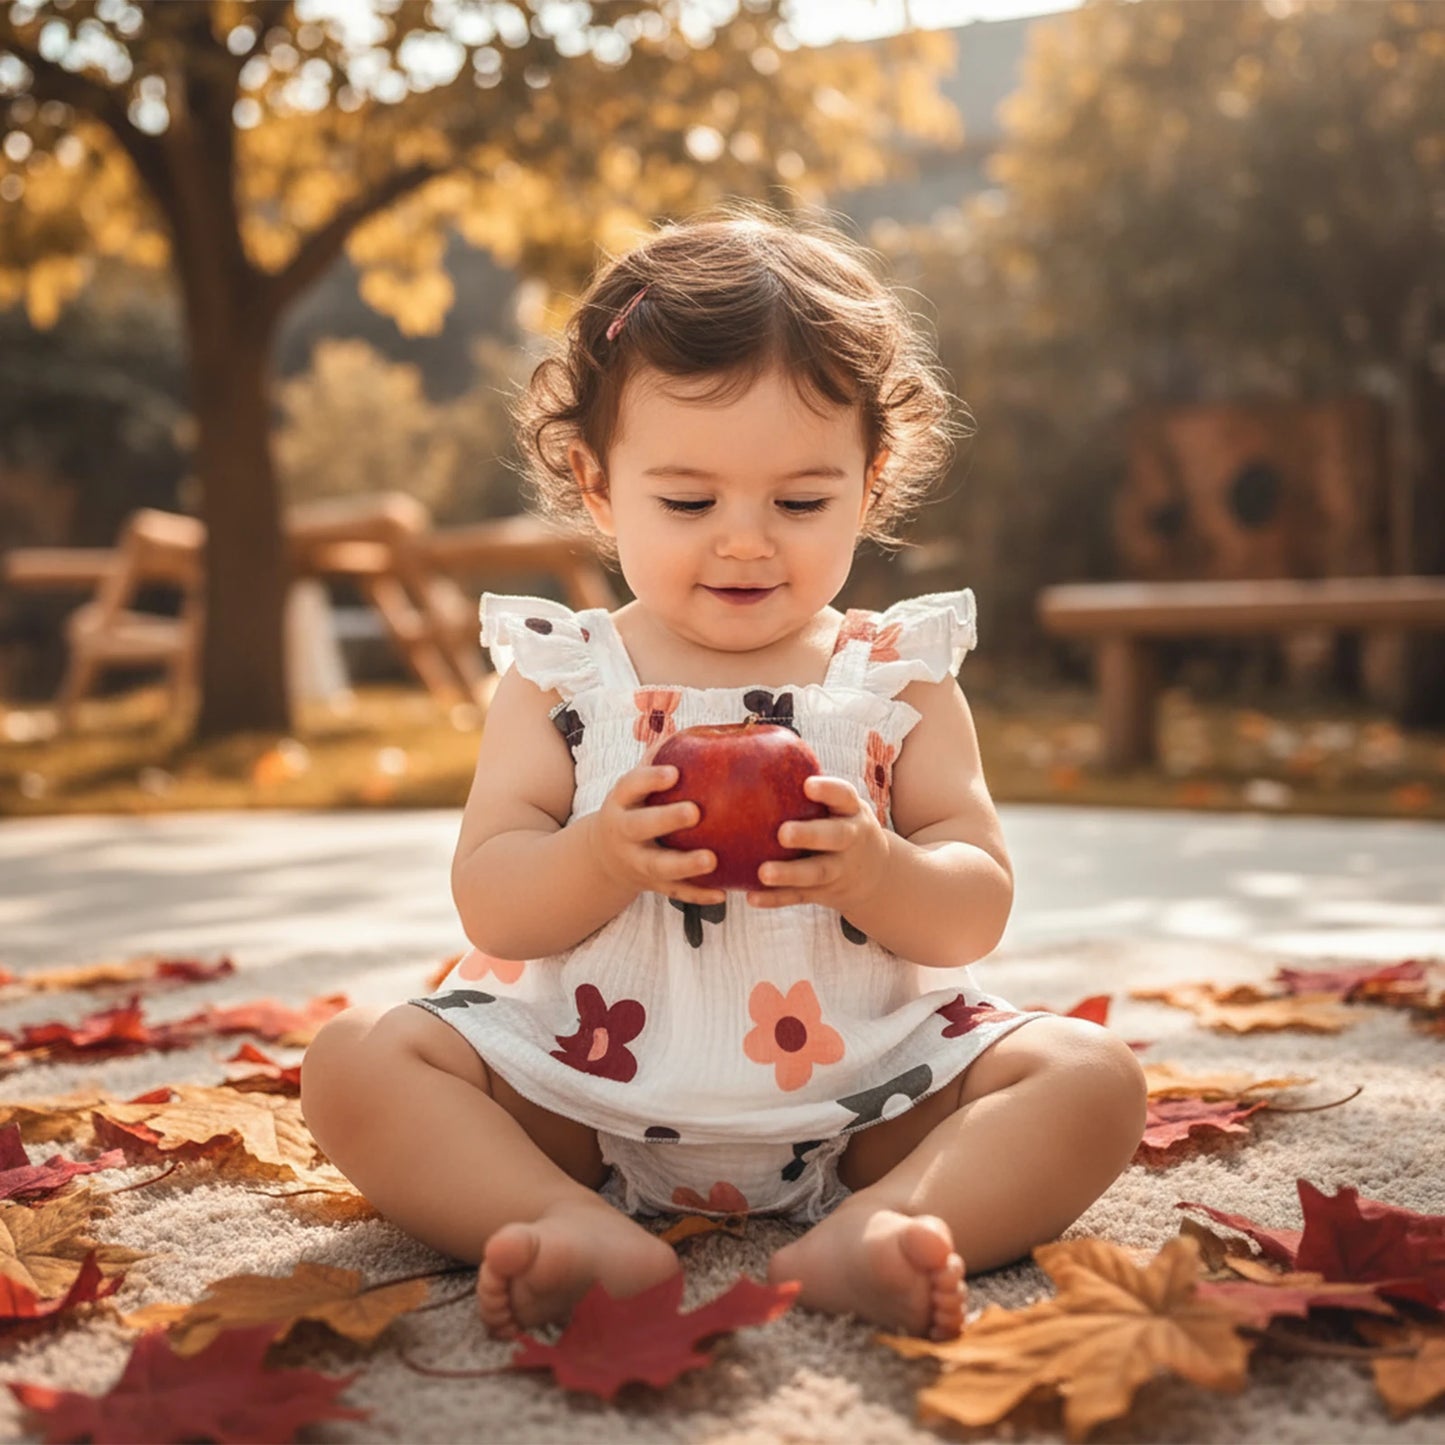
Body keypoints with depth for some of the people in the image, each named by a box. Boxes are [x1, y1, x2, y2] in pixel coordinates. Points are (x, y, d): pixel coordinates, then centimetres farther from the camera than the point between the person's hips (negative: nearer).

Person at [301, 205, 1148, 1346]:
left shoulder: (898, 678, 4)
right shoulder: (560, 677, 3)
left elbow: (979, 911, -2)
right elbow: (488, 902, -4)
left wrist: (873, 873, -25)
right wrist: (604, 856, -26)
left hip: (857, 1096, 1)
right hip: (585, 1096, 0)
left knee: (1092, 1077, -18)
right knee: (356, 1062, -18)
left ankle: (869, 1233, -36)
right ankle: (593, 1236, -32)